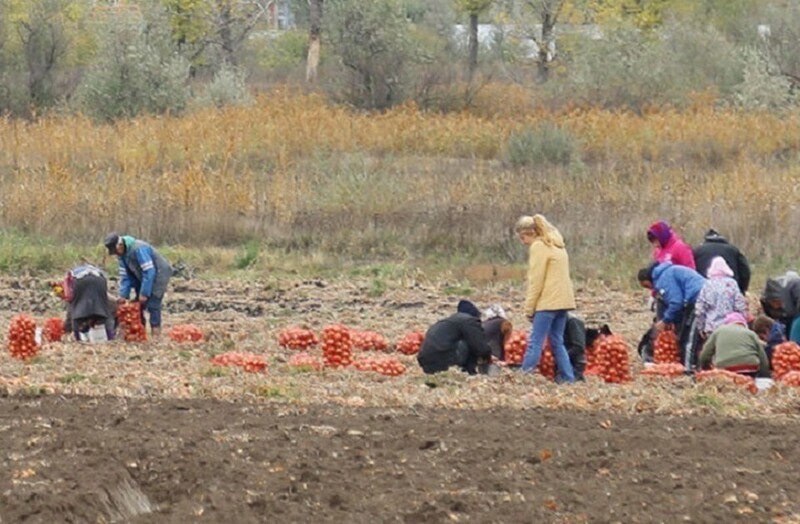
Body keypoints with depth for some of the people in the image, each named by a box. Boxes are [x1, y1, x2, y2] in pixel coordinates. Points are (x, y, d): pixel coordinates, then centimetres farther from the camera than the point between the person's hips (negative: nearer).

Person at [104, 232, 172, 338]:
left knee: (152, 304, -15)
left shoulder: (138, 249, -31)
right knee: (138, 305, 3)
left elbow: (149, 271, -31)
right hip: (142, 277, 9)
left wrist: (144, 293, -28)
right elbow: (125, 275, 2)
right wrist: (123, 295, -8)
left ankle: (155, 334, -12)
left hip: (158, 274, -9)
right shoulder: (122, 254, -3)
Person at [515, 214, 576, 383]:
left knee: (535, 342, -9)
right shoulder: (556, 245, 20)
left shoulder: (538, 247, -8)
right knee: (557, 342, 12)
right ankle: (568, 377, 9)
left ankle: (525, 375, -11)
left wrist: (529, 308, -6)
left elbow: (536, 281, -11)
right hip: (563, 300, 9)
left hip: (548, 302, -9)